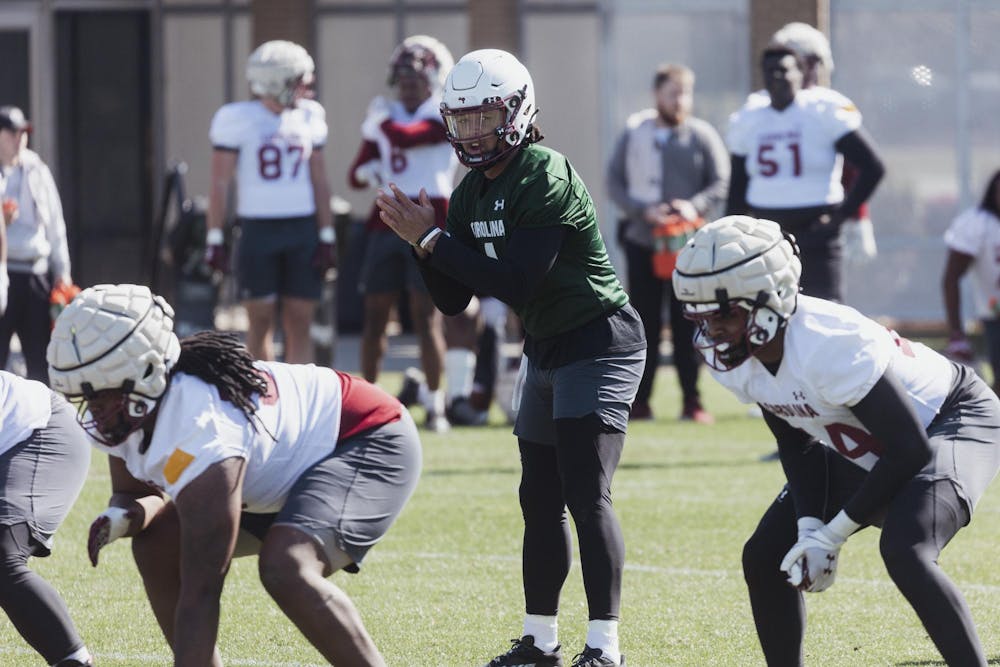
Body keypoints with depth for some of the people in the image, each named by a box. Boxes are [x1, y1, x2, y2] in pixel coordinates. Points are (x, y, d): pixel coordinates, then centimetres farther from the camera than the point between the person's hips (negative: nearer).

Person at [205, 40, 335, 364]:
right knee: (261, 320, -1)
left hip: (303, 230, 4)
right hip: (258, 229, -4)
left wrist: (327, 237, 6)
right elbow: (220, 183, -4)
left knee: (299, 322, 2)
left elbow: (319, 181, 12)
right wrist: (215, 238, -7)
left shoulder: (308, 117, 9)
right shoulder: (237, 119, -5)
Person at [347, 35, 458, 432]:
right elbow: (357, 173, 17)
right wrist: (367, 172, -6)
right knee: (375, 313, 4)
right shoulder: (389, 115, 15)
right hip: (386, 224, 6)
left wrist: (381, 121, -2)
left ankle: (435, 404, -3)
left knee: (426, 317, -7)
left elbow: (405, 138, -21)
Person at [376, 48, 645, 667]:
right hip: (546, 352, 9)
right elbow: (454, 300, 7)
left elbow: (517, 284, -27)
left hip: (598, 346, -9)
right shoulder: (473, 192, 6)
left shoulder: (547, 178, -21)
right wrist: (423, 240, -9)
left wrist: (432, 240, -22)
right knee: (541, 500, 12)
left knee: (587, 495, -16)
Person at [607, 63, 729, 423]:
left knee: (687, 325, -2)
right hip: (641, 241, 2)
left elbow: (721, 183, -1)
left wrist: (696, 206, -19)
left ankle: (692, 400, 3)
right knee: (644, 325, 4)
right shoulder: (633, 133, 6)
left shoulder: (702, 136, 1)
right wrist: (641, 211, -12)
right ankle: (640, 400, 8)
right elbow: (615, 182, 4)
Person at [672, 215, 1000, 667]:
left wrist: (834, 534, -22)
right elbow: (795, 442, 2)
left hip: (954, 420, -9)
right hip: (861, 450, 9)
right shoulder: (728, 357, -14)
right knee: (765, 559, 4)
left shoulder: (827, 346, -37)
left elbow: (910, 448, -29)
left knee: (903, 551, -33)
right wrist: (809, 527, -13)